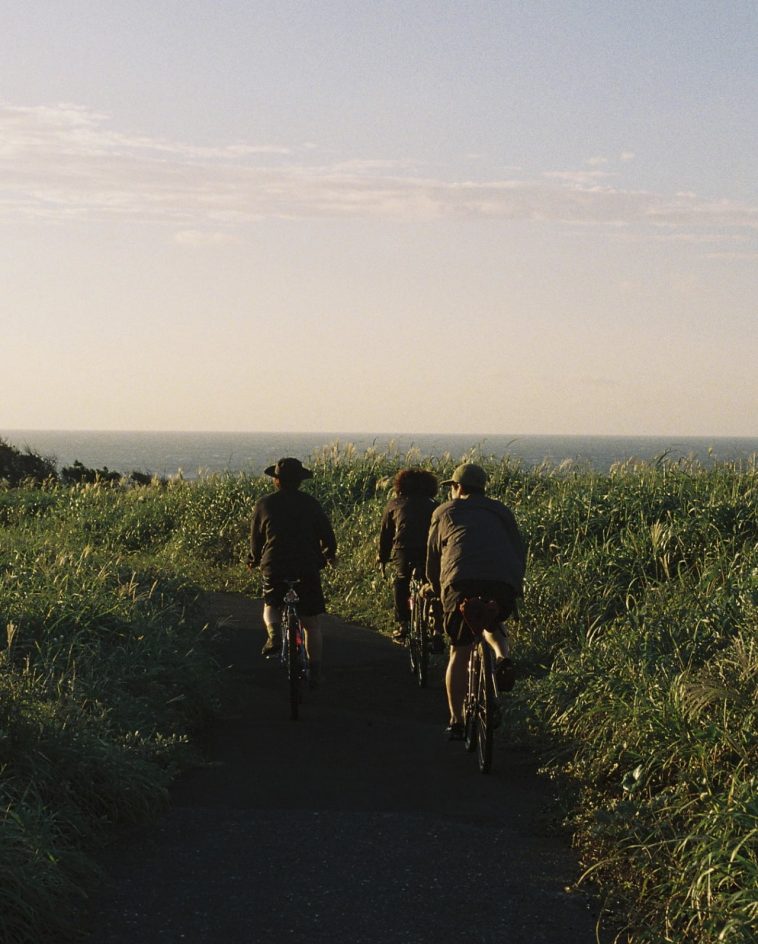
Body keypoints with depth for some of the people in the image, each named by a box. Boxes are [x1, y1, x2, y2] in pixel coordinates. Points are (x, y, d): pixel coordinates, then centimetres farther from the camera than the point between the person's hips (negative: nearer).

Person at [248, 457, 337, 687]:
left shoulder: (264, 504, 2)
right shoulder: (310, 503, 2)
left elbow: (256, 537, 10)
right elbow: (327, 532, 5)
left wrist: (255, 559, 29)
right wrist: (330, 554, 25)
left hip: (274, 566, 0)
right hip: (308, 567, 0)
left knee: (271, 605, 27)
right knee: (311, 622, 9)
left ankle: (274, 633, -5)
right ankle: (315, 672, 6)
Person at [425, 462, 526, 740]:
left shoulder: (444, 512, 24)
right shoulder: (500, 511, 29)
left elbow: (432, 561, 26)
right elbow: (520, 550, 27)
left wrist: (438, 592, 40)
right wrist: (516, 587, 36)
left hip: (462, 582, -2)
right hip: (504, 584, 2)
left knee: (459, 653, 8)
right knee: (493, 623, 32)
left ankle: (456, 722, 6)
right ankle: (502, 657, 0)